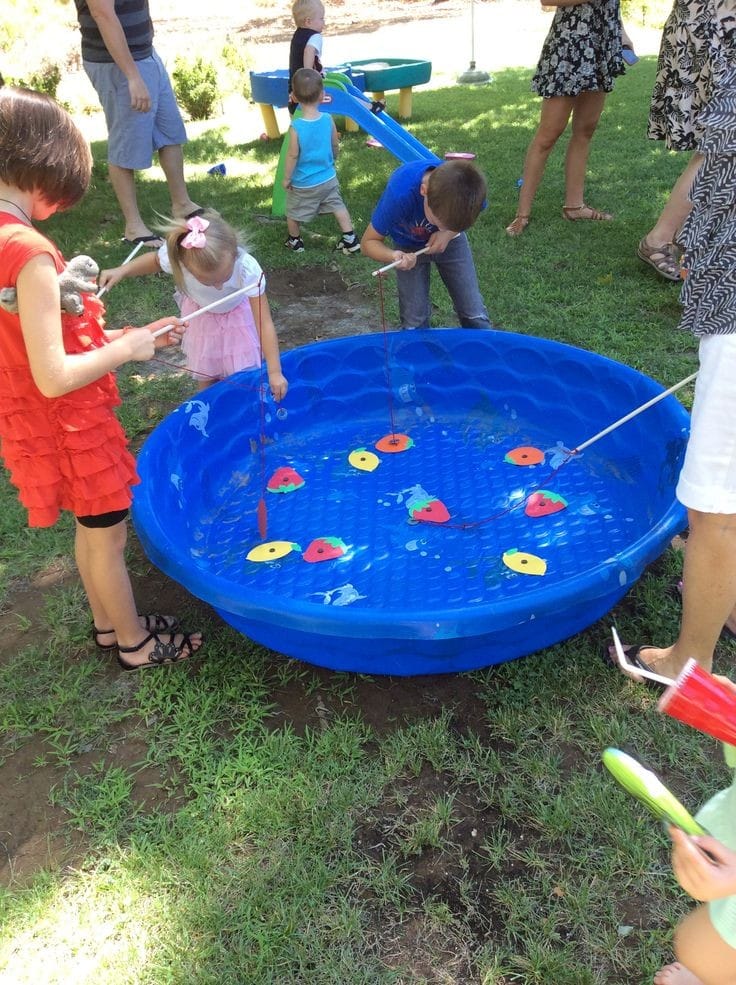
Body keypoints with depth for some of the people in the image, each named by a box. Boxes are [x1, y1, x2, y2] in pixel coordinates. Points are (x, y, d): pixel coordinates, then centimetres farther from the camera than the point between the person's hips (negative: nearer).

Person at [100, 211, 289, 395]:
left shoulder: (248, 269, -43)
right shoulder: (176, 258, -37)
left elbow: (264, 323, -38)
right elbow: (155, 261, -9)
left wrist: (274, 372, -40)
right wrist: (122, 271, -24)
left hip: (236, 314, -1)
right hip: (200, 315, 1)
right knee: (206, 376, 11)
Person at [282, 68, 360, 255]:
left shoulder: (296, 127, -24)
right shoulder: (328, 119, -11)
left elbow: (292, 155, -18)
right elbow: (335, 146, 3)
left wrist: (286, 178, -4)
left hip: (303, 184, -3)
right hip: (328, 178, 3)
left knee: (292, 212, 18)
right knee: (337, 205, 19)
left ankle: (295, 241, 35)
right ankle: (350, 239, 15)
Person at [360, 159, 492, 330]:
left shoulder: (470, 188, -32)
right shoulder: (399, 194, -39)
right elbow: (368, 242, -24)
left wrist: (449, 233, -26)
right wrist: (393, 256, -46)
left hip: (450, 241, 2)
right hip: (408, 247, -1)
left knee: (476, 318, -3)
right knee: (415, 324, -6)